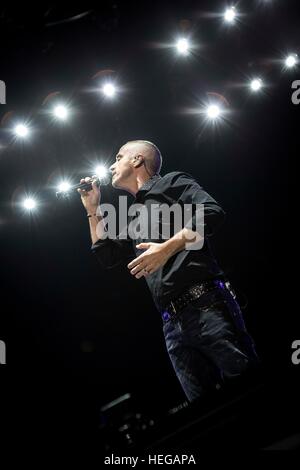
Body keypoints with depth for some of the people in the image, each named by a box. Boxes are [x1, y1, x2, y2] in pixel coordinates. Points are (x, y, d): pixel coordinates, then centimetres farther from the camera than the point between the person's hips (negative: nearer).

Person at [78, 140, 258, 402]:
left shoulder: (172, 183, 10)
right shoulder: (136, 220, 30)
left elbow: (212, 212, -7)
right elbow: (107, 257, 34)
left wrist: (168, 247, -16)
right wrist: (93, 211, 32)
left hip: (206, 305, -6)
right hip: (174, 325, 7)